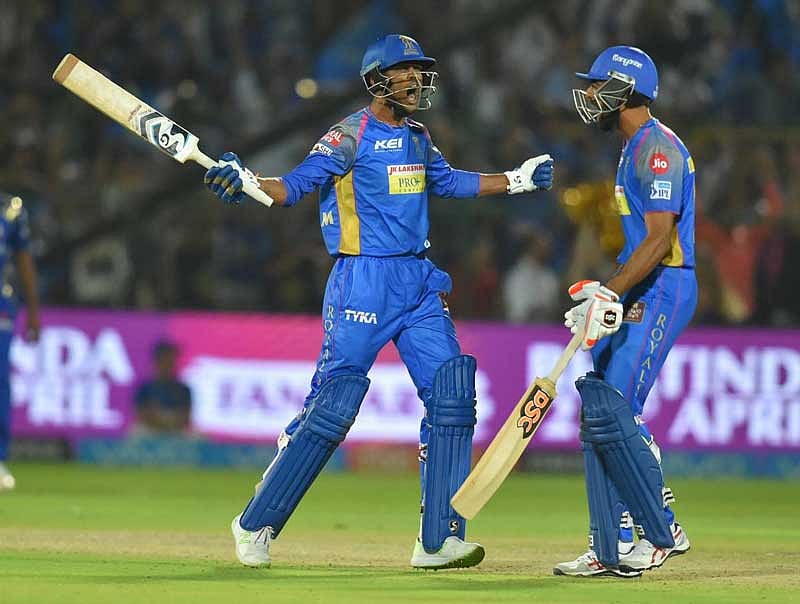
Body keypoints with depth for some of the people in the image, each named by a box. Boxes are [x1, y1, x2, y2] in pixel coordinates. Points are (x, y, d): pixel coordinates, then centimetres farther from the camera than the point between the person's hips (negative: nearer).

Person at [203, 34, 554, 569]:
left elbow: (448, 182, 31)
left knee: (451, 397, -3)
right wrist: (246, 181, -34)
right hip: (363, 281, -7)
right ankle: (255, 525, 5)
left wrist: (517, 180, 30)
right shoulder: (351, 136, -8)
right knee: (333, 407, -9)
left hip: (419, 282, 7)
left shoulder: (418, 138, 14)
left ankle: (439, 542, 1)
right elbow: (295, 186, -15)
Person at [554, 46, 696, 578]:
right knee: (599, 411, 7)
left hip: (662, 292, -11)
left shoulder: (657, 146, -14)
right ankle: (612, 549, 9)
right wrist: (605, 291, 15)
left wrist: (609, 295, -25)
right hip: (639, 295, 11)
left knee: (611, 413, -15)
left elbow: (659, 239, -22)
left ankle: (663, 532, -6)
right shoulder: (636, 148, 18)